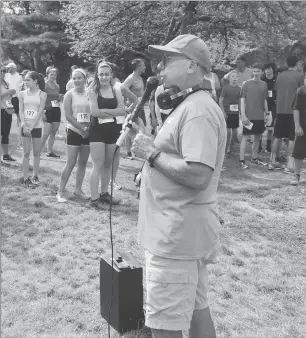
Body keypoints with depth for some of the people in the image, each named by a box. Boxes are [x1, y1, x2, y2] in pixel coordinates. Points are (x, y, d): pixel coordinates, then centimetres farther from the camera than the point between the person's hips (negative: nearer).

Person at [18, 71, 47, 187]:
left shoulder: (42, 94, -2)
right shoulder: (22, 94, 4)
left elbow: (40, 112, -8)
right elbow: (21, 111, -1)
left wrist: (32, 126, -14)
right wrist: (24, 125, -14)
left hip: (37, 126, -1)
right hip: (25, 126, 1)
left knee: (36, 152, 7)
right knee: (26, 153, 1)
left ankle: (35, 176, 19)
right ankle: (26, 178, 5)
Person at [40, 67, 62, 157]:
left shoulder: (57, 86, 13)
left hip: (56, 110, 6)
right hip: (48, 111, -6)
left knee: (53, 133, 7)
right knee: (46, 133, -9)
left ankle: (49, 151, 15)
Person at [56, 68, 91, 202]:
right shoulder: (69, 94, -7)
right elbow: (68, 116, -11)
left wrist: (89, 127, -12)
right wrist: (82, 128, -15)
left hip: (87, 132, 4)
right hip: (74, 131, -4)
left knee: (83, 162, 9)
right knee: (71, 163, -6)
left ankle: (78, 190, 20)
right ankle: (61, 191, 3)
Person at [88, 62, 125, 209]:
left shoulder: (116, 91, 6)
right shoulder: (93, 91, -5)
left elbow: (122, 111, -7)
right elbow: (94, 111, -17)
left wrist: (104, 110, -17)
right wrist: (113, 111, -10)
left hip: (112, 130, 5)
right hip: (97, 130, -4)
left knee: (108, 164, 12)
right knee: (98, 165, -5)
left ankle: (104, 193, 25)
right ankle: (94, 198, 0)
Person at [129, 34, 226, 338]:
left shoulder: (199, 110, -19)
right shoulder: (188, 106, 15)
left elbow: (197, 175, -29)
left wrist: (151, 153, -18)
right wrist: (152, 164, 6)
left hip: (178, 233, -11)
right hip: (181, 230, 11)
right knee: (196, 308, 20)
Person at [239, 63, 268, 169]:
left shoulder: (264, 84, 8)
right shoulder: (247, 84, -4)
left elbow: (265, 100, 15)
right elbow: (242, 100, -5)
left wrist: (266, 113, 12)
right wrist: (243, 115, -12)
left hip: (260, 116, 5)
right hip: (249, 116, -5)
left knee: (257, 137, 12)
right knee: (245, 137, -4)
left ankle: (254, 158, 25)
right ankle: (241, 160, -2)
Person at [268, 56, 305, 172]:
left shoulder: (280, 75, 8)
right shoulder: (299, 76, -7)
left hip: (280, 110, 5)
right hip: (293, 110, -5)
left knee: (277, 137, 14)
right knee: (292, 138, 0)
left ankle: (273, 162, 20)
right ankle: (289, 165, -2)